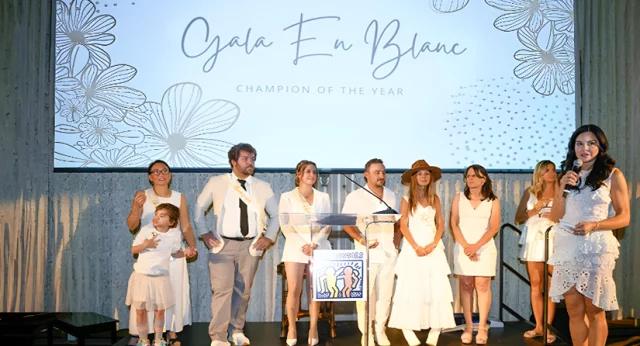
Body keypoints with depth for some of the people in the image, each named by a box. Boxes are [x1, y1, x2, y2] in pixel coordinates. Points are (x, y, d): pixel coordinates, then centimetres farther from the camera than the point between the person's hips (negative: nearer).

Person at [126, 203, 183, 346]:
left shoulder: (175, 234, -7)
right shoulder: (146, 230, -12)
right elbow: (133, 250, -4)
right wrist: (146, 244, -23)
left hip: (160, 278, 1)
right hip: (141, 276, -1)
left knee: (160, 311, 10)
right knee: (140, 311, 6)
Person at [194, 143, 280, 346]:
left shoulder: (263, 187, 6)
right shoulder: (216, 183, 1)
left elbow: (276, 215, 15)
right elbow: (199, 208, 10)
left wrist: (269, 237, 4)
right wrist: (204, 233, 2)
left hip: (250, 246, 3)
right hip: (223, 245, -2)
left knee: (243, 291, 8)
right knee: (222, 290, -9)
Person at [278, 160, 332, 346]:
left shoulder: (323, 197, 12)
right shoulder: (287, 197, 6)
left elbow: (328, 225, 6)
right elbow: (285, 226, -1)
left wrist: (315, 244, -9)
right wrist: (302, 245, -12)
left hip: (318, 248, 2)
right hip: (295, 248, -2)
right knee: (294, 289, -9)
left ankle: (313, 328, 7)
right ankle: (292, 328, 3)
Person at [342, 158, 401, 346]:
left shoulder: (392, 196, 12)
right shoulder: (355, 196, -3)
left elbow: (398, 222, 17)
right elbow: (346, 223, -6)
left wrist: (396, 243, 4)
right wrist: (361, 240, -15)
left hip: (388, 253, 4)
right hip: (367, 254, -4)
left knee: (385, 293, 7)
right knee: (365, 294, -1)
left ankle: (380, 330, 19)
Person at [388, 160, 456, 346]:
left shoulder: (435, 199, 10)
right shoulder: (407, 199, 1)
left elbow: (440, 225, 7)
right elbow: (403, 226, -3)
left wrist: (433, 245, -9)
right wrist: (416, 247, -13)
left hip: (434, 248, 3)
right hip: (413, 248, -2)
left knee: (437, 288, -3)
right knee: (410, 289, -5)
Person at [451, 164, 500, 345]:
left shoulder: (493, 201, 4)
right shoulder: (459, 198, 8)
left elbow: (494, 227, -4)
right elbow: (454, 224, 2)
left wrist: (477, 246, -15)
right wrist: (466, 246, -10)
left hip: (485, 248, -1)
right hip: (463, 247, 1)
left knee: (483, 285, -6)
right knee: (466, 286, 1)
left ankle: (482, 327, -2)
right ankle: (468, 326, 4)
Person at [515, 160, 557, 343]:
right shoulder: (530, 192, 12)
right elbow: (518, 218, 9)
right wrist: (535, 210, -4)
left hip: (554, 241, -3)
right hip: (533, 241, 3)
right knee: (535, 285, 5)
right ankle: (538, 326, 13)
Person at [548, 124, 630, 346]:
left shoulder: (613, 175, 0)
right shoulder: (567, 175, 12)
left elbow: (624, 217, -4)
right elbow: (556, 217, 9)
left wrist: (593, 226, -19)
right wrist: (562, 188, -5)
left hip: (595, 248, -4)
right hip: (568, 248, 4)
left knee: (594, 312, 2)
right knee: (574, 311, 7)